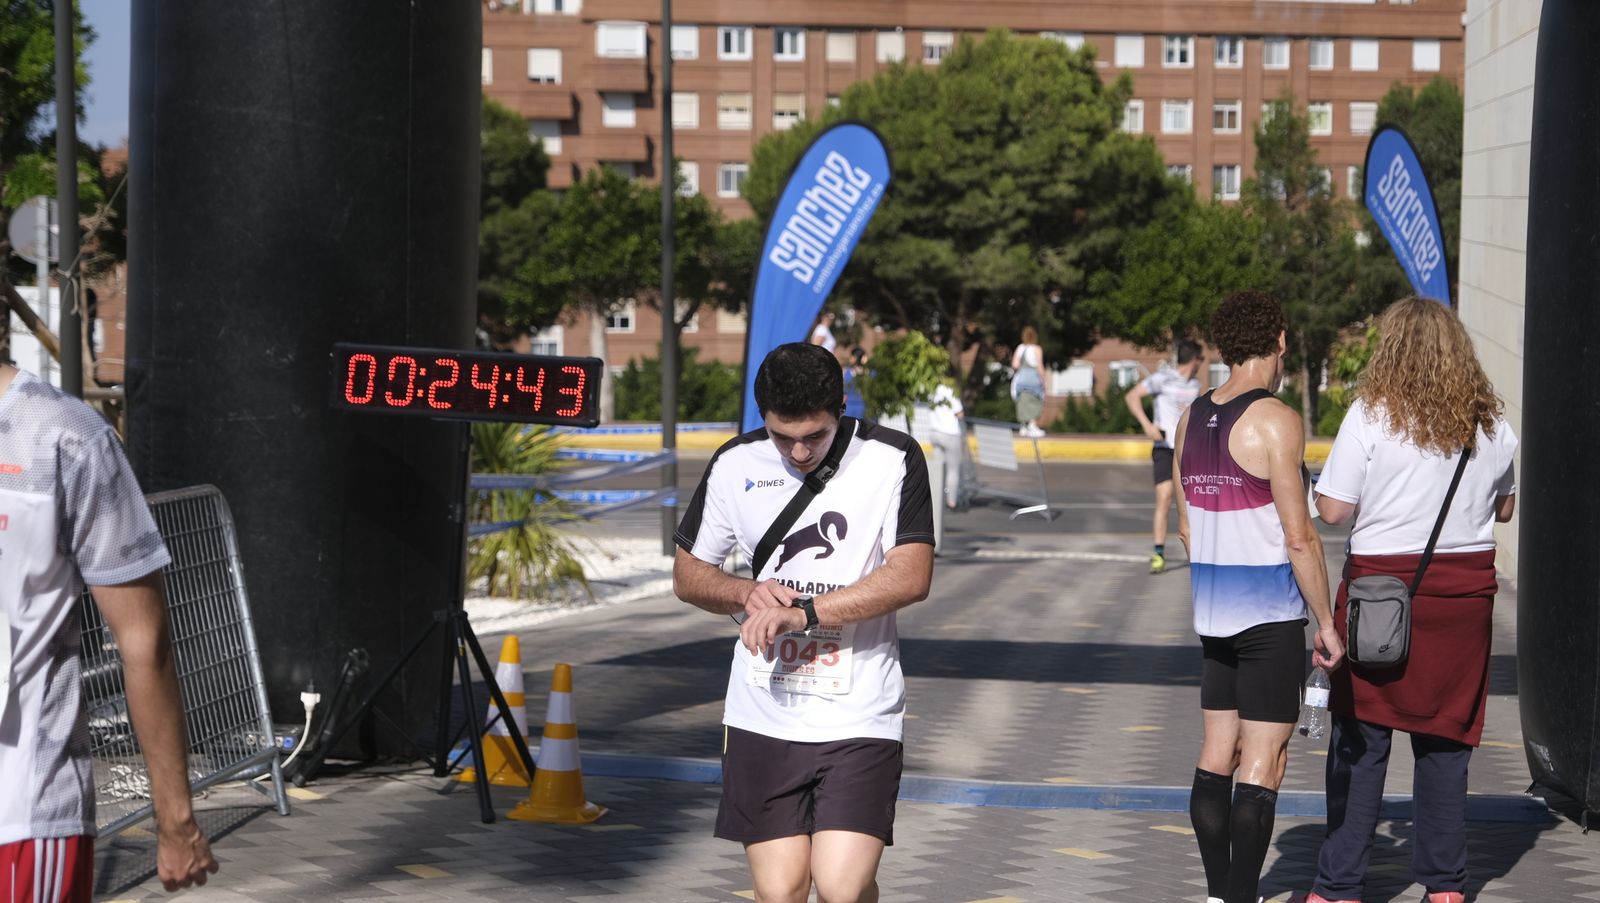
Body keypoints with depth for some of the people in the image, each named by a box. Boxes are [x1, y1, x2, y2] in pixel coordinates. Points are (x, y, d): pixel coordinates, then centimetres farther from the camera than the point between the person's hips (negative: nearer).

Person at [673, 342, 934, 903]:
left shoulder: (893, 459, -6)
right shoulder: (734, 466, 4)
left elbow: (912, 576, -15)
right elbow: (687, 574, 14)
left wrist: (802, 612, -23)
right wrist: (747, 593, -8)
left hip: (859, 717, -3)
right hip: (763, 717, 3)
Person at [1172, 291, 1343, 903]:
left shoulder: (1191, 418, 8)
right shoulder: (1276, 421, -14)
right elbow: (1299, 537, -15)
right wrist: (1325, 622, -8)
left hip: (1212, 609, 7)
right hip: (1271, 611, -7)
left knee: (1217, 751, 13)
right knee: (1262, 761, -4)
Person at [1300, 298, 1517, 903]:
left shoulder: (1372, 415, -9)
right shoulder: (1490, 424, 4)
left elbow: (1332, 509, -10)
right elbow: (1505, 508, 16)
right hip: (1465, 589, 3)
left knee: (1360, 739, 3)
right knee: (1445, 739, 10)